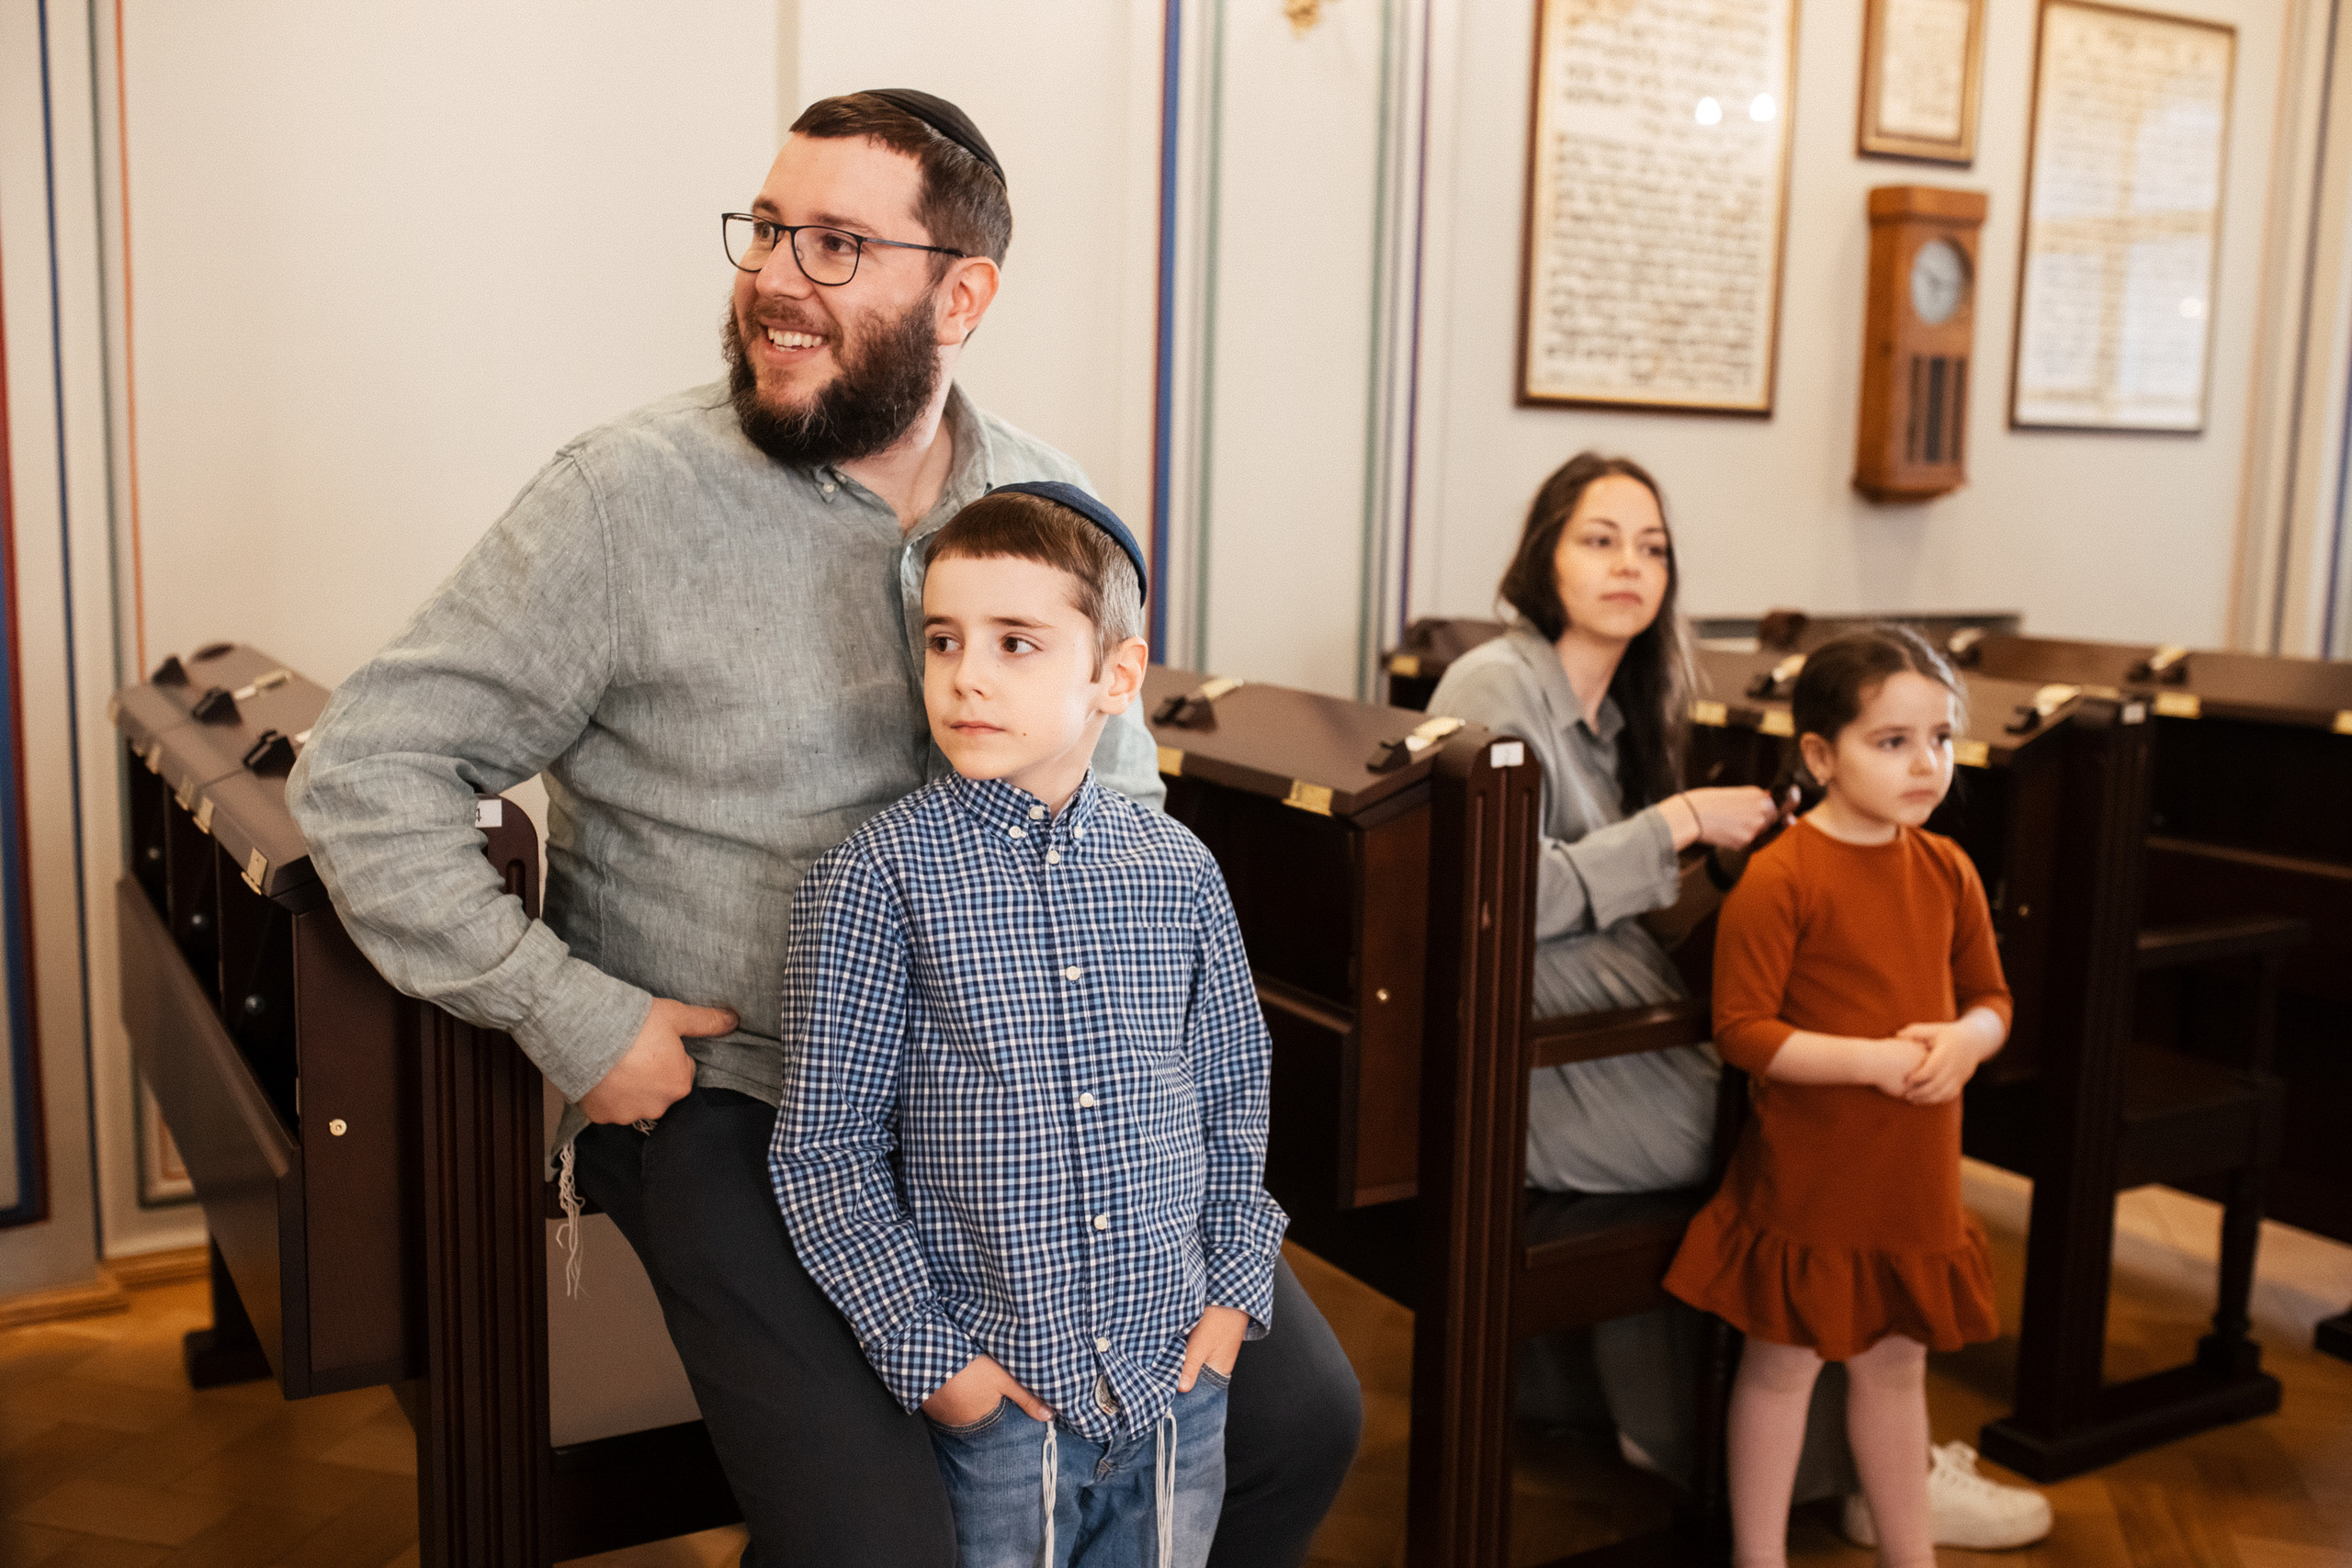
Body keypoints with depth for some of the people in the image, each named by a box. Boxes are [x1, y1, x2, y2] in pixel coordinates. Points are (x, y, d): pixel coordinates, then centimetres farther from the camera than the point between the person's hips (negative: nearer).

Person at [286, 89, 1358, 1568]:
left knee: (1300, 1409, 0)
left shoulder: (1047, 503, 4)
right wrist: (569, 1016, -13)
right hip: (730, 1100, -4)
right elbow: (366, 772, -8)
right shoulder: (632, 495, -10)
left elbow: (1121, 787, 18)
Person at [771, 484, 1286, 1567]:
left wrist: (1233, 1291, 5)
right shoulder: (874, 877, -11)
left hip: (1178, 1385, 4)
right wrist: (929, 1357, -10)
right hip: (994, 1398, -3)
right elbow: (825, 1148, -9)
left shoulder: (1179, 872, 0)